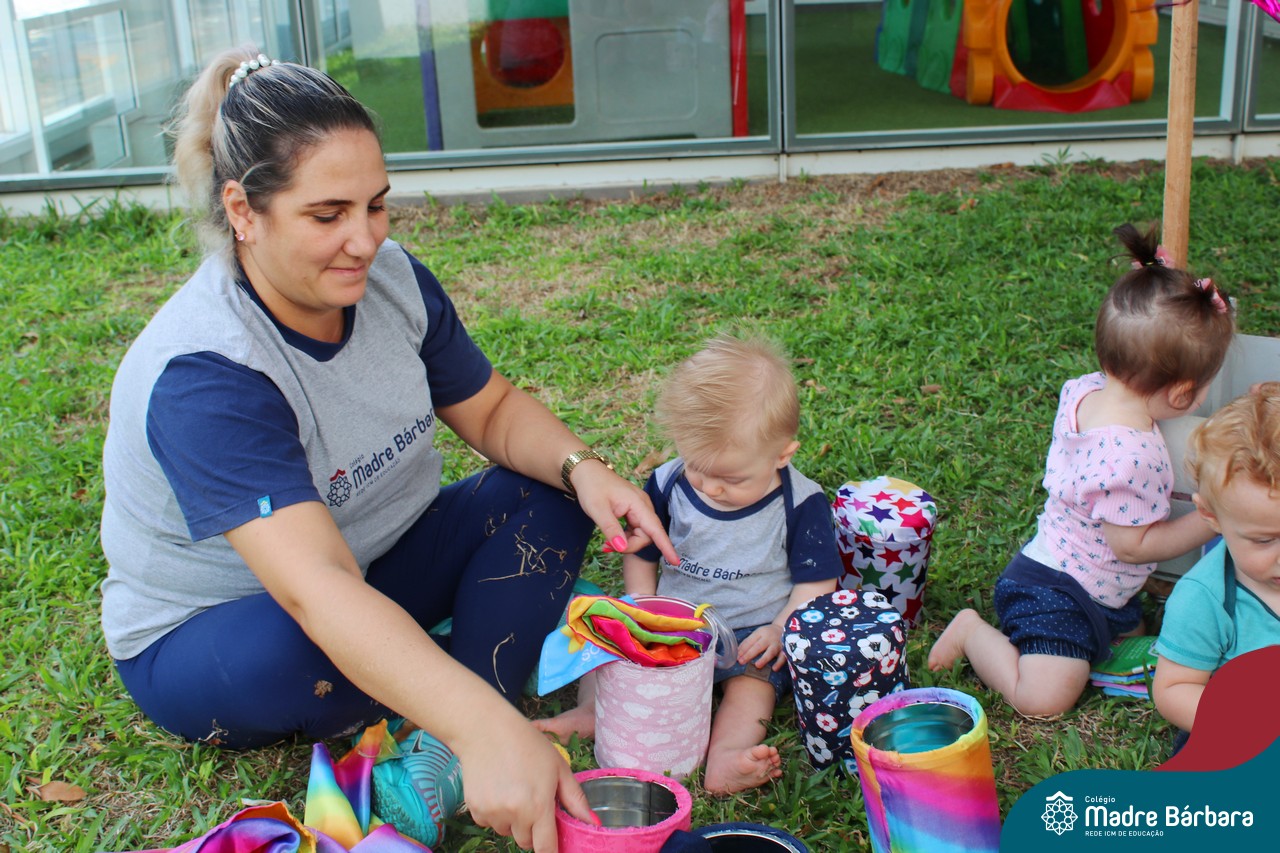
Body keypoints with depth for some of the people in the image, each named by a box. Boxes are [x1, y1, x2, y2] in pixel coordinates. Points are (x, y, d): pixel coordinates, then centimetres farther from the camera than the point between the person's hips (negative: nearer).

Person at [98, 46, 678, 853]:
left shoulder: (392, 279, -12)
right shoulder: (201, 378, -34)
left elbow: (493, 410, -1)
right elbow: (315, 589, -46)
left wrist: (582, 468, -23)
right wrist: (483, 727, -58)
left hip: (379, 565, 7)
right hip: (203, 636, -6)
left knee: (548, 490, -11)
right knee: (291, 650, -40)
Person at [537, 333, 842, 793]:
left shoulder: (801, 504, -11)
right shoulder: (669, 483, -2)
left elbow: (815, 583, -6)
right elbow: (640, 555, 10)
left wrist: (782, 631, -23)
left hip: (752, 631, -4)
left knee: (755, 671, -32)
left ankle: (726, 754, -49)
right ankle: (592, 709, -28)